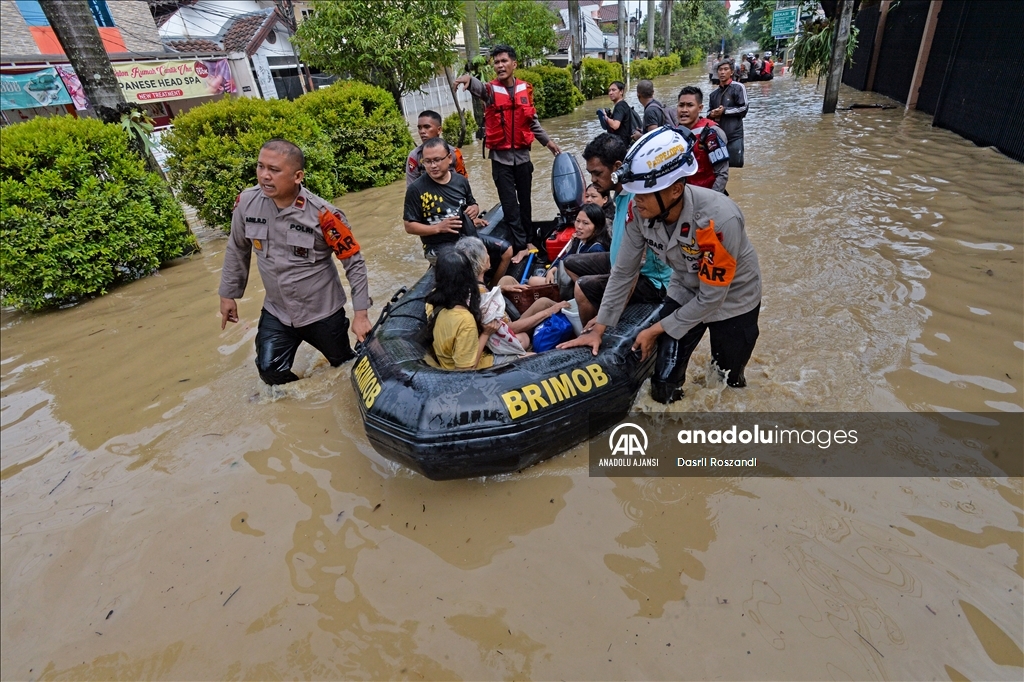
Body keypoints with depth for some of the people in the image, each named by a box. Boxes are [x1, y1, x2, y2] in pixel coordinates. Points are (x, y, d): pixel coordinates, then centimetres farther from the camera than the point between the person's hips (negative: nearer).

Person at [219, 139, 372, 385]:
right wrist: (228, 294, 12)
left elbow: (354, 262, -15)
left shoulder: (322, 214, -23)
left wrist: (361, 313, -18)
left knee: (344, 365, 14)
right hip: (276, 311, 3)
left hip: (322, 311, -3)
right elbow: (237, 250, 6)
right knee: (270, 371, -1)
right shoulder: (246, 202, -11)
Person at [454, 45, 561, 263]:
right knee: (509, 204, -1)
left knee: (525, 200, 13)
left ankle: (529, 240, 28)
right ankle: (521, 246, 6)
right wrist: (468, 78, -51)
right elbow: (478, 88, -29)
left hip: (522, 155, 3)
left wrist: (547, 141, 19)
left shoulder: (525, 89, 5)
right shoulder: (491, 90, -5)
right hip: (500, 157, -2)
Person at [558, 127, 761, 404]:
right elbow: (623, 272, -12)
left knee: (729, 380, 16)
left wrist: (656, 330, -18)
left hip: (731, 298, -3)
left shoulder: (720, 219, -37)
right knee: (664, 388, 0)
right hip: (685, 291, 3)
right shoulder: (640, 210, -24)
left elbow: (712, 296, -26)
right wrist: (598, 329, -10)